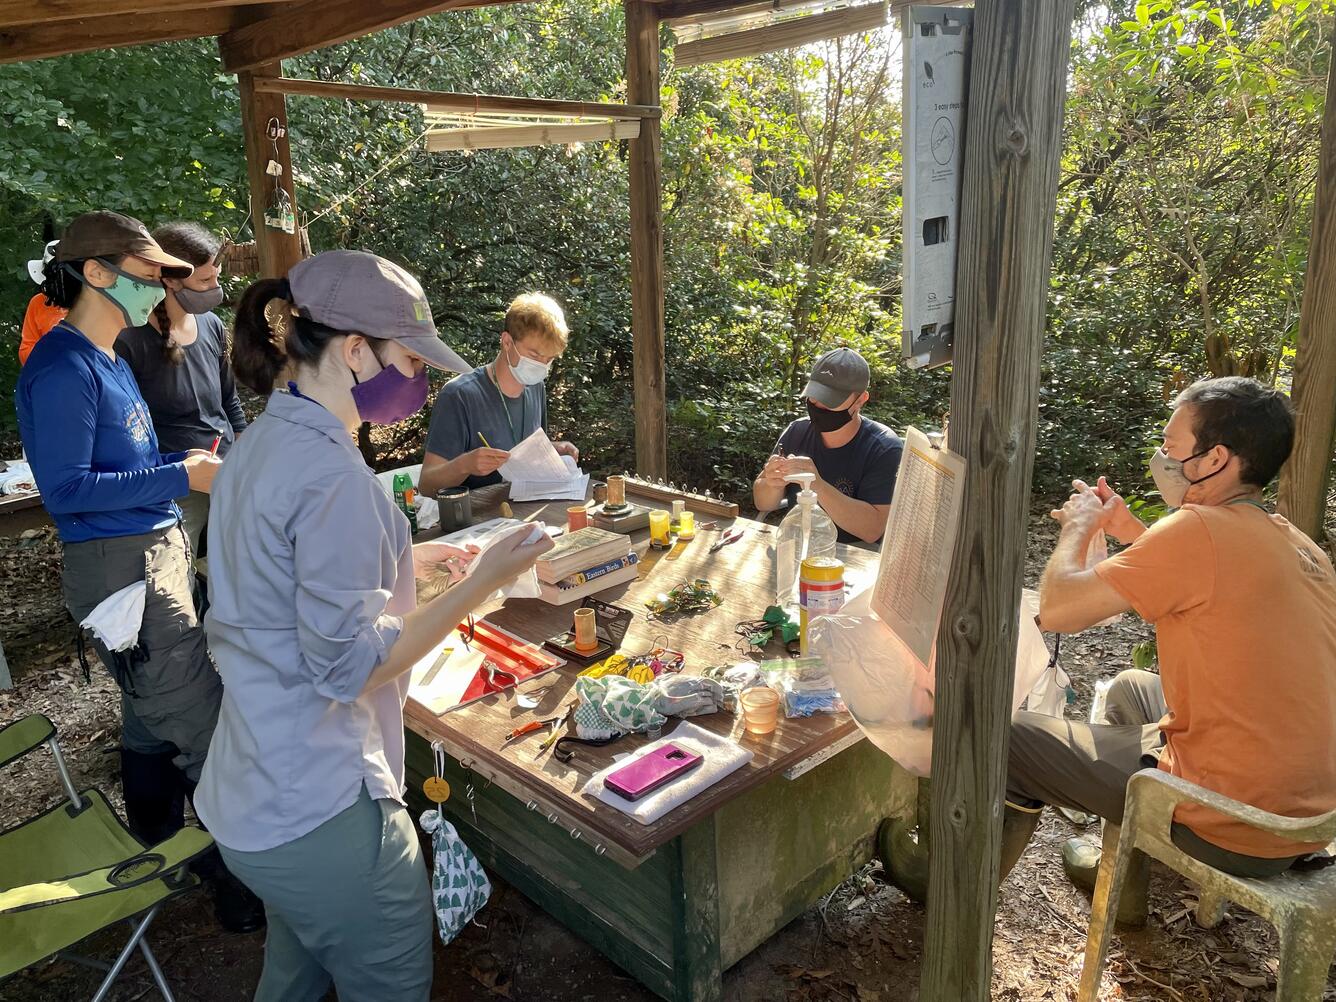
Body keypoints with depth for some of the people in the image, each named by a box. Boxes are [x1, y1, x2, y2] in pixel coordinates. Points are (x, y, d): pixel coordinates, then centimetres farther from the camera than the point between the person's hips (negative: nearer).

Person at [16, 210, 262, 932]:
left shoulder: (106, 360, 12)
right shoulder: (63, 369, -16)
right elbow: (65, 490, -18)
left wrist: (189, 464, 5)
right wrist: (180, 476, -18)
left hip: (158, 551, 10)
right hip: (122, 567, -10)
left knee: (151, 712, 21)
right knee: (204, 730, -6)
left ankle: (156, 854, 39)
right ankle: (236, 878, 9)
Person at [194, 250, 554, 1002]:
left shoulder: (261, 445, 5)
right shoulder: (333, 474, -24)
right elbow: (350, 665, -22)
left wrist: (404, 562, 11)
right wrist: (484, 582, -19)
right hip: (322, 812, -9)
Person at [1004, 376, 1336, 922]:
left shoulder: (1199, 529, -22)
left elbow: (1056, 609, -21)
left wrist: (1078, 527, -2)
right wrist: (1127, 529, 16)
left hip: (1232, 830, -9)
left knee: (1012, 738, 4)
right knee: (1132, 688, 30)